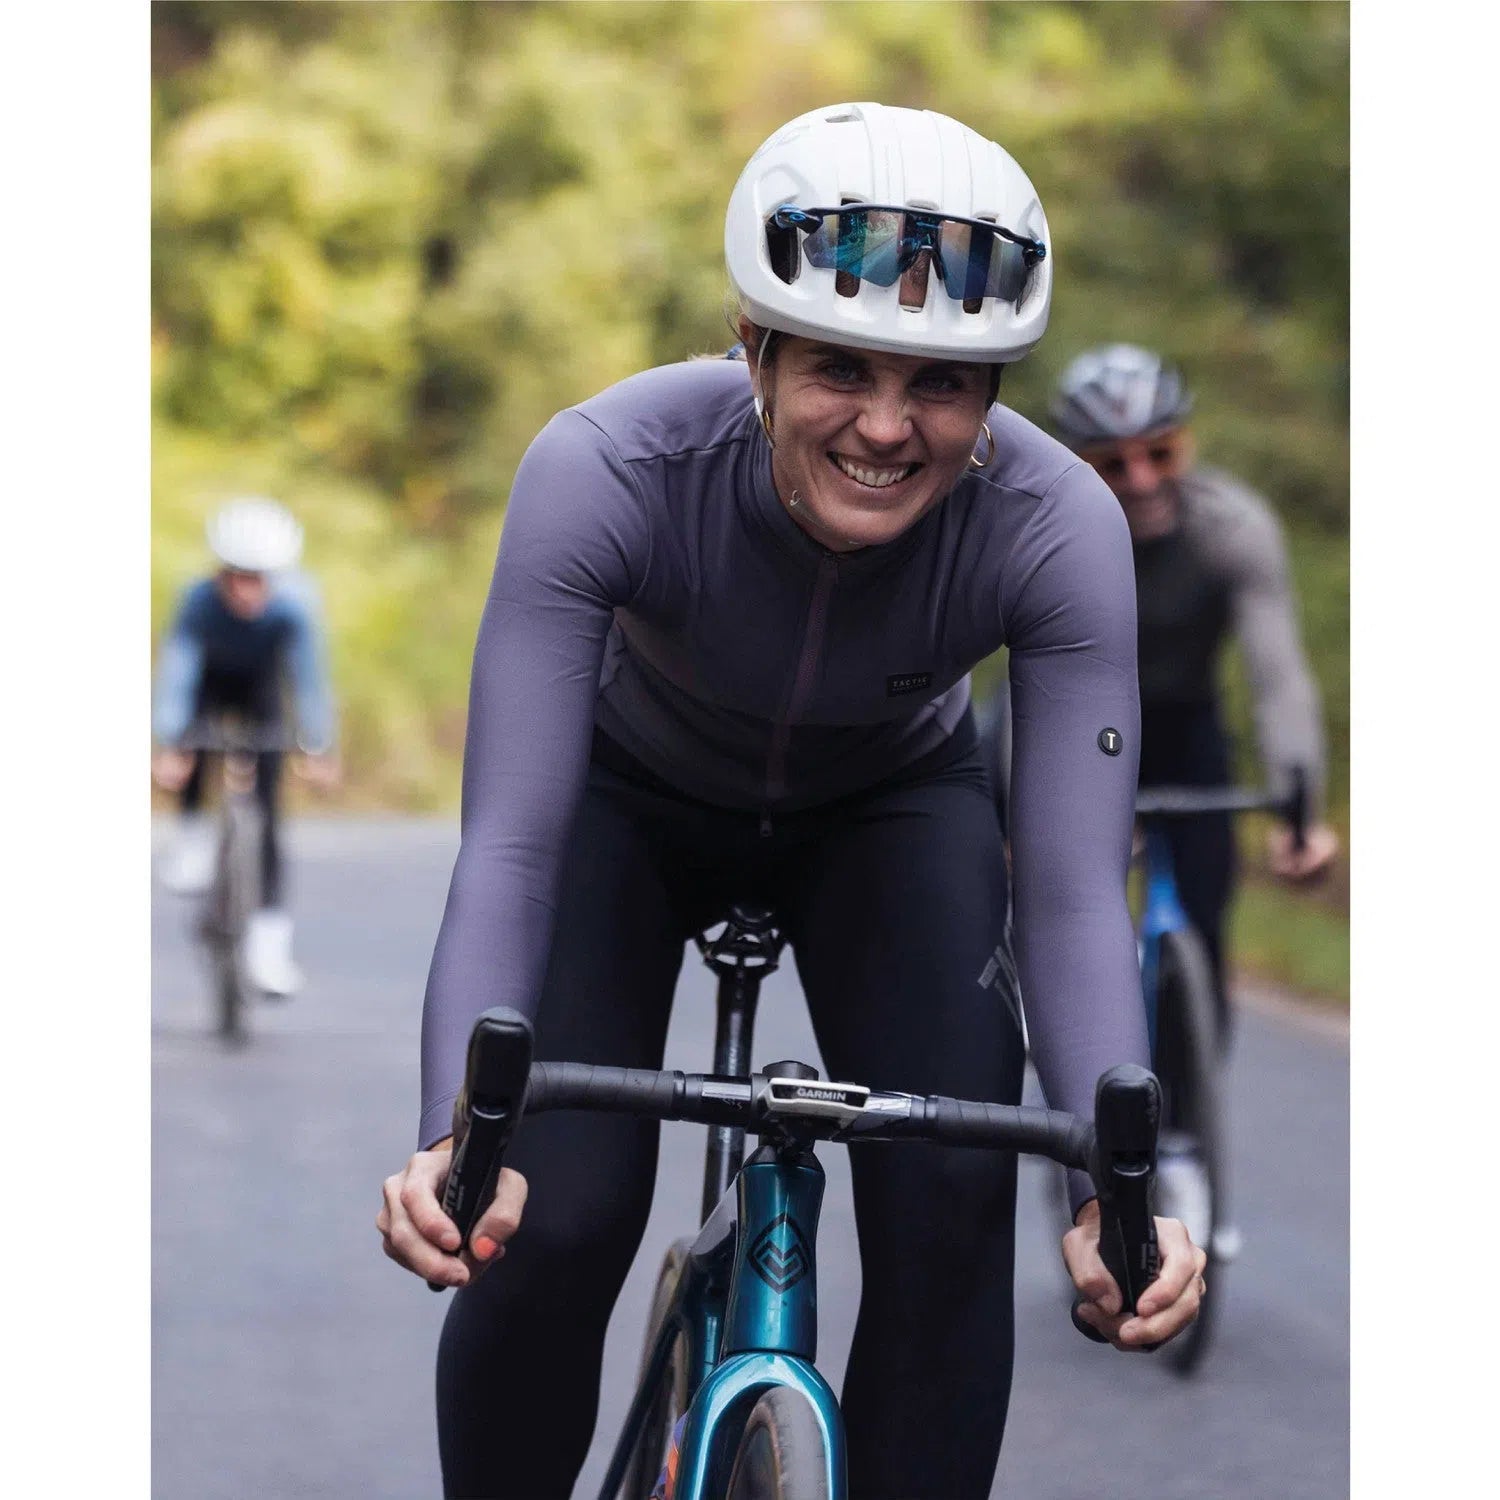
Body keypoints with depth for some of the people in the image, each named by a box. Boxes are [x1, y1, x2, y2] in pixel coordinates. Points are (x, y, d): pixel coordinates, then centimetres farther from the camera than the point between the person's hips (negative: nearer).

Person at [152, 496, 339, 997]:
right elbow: (176, 672, -39)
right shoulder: (199, 602, -36)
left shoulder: (292, 606, -35)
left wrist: (317, 750, -42)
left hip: (260, 688, -1)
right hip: (210, 681, 1)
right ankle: (196, 832, -6)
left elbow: (309, 676, -36)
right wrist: (168, 748, -46)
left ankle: (269, 933, -9)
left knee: (266, 808, -10)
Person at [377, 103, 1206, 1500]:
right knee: (554, 1222, -18)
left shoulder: (1056, 524, -33)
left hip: (890, 810, 1)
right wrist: (457, 1137, -54)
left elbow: (1075, 892, -33)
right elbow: (508, 847, -39)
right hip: (635, 798, -1)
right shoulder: (604, 469, -37)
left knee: (954, 1198, -20)